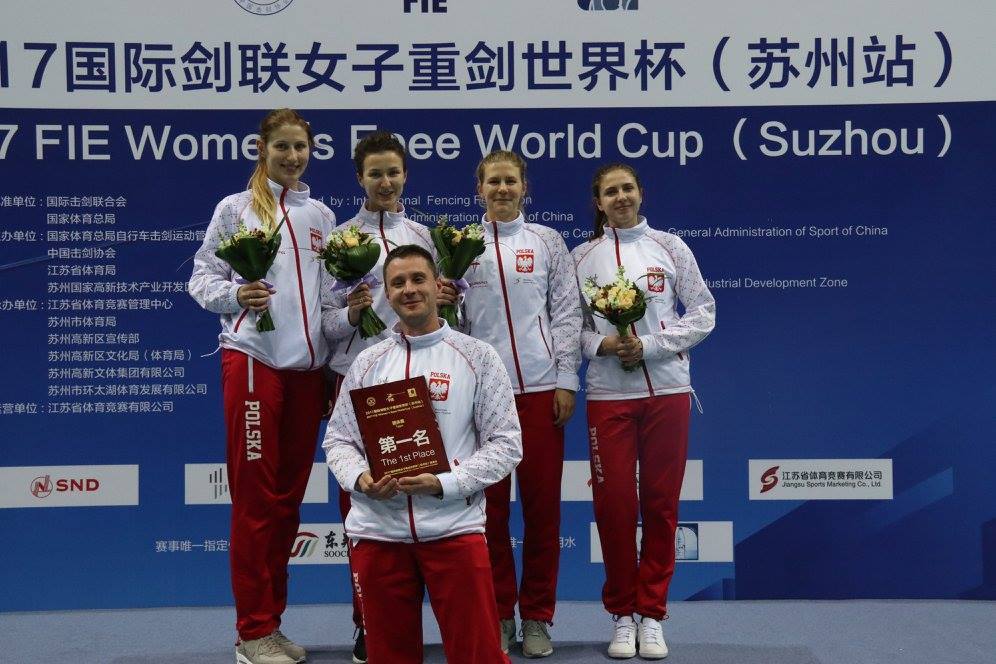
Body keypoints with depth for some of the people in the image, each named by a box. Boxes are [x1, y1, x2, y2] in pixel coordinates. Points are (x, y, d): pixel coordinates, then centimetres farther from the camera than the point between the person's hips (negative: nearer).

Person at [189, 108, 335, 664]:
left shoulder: (321, 216, 15)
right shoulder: (236, 208, 4)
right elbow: (202, 278, 1)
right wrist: (235, 295, -17)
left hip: (308, 366, 5)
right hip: (253, 361, -4)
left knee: (290, 495, 9)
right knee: (256, 497, -3)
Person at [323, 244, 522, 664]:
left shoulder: (477, 357, 2)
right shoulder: (368, 362, 12)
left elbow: (506, 443, -2)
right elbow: (338, 439, 12)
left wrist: (444, 483, -15)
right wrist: (361, 480, -9)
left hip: (454, 527, -3)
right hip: (377, 530, 3)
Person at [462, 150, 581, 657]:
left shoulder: (547, 242, 11)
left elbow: (567, 312, 6)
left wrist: (566, 380, -1)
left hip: (540, 387, 0)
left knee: (542, 504, 2)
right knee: (490, 505, 3)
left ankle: (537, 617, 14)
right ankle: (498, 615, 16)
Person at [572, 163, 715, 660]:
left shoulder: (669, 247, 4)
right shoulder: (582, 256, 5)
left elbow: (703, 314, 2)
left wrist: (650, 345, -10)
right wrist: (601, 345, -15)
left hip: (667, 391, 0)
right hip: (608, 394, 0)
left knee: (661, 504, 5)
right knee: (613, 504, 0)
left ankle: (651, 614, 17)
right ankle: (622, 615, 16)